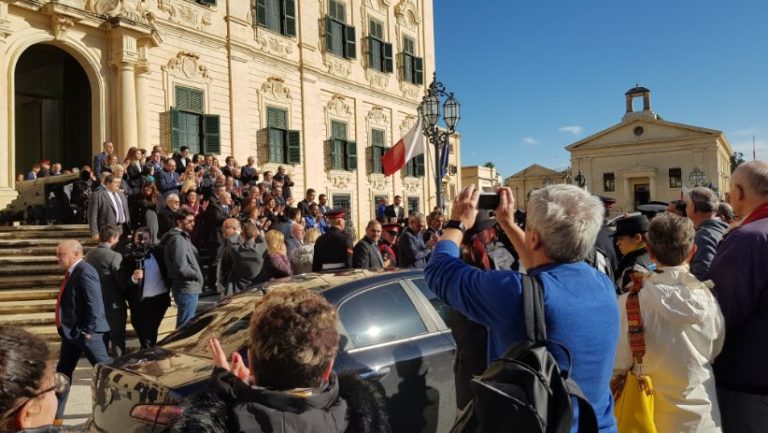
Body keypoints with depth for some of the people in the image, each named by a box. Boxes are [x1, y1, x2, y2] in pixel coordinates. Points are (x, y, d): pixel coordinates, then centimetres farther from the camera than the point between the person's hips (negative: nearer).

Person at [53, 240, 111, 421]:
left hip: (84, 332, -10)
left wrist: (88, 330, -23)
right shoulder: (73, 272, 11)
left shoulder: (85, 272, -20)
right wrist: (67, 328, 17)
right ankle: (55, 413, 26)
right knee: (63, 371, 15)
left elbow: (94, 303, -25)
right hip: (71, 331, 10)